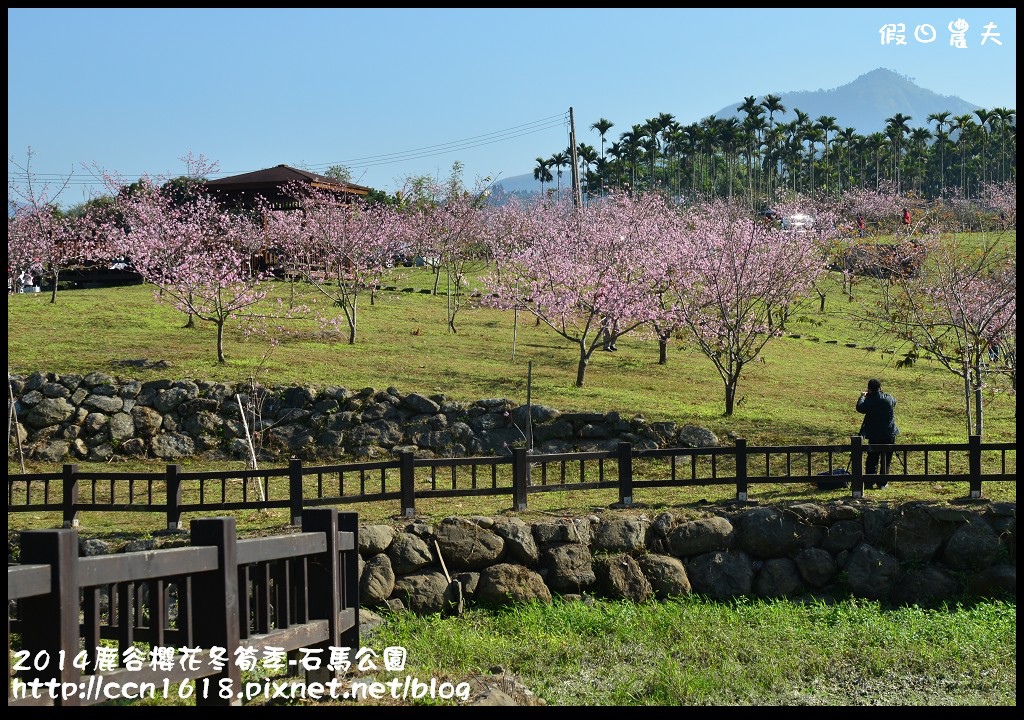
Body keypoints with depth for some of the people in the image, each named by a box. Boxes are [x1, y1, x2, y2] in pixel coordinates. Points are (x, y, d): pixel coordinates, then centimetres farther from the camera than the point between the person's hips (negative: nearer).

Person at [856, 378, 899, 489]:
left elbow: (859, 407, 0)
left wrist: (862, 396, 15)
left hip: (874, 435, -2)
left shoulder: (869, 401, -15)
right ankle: (882, 483, 8)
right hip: (889, 434, 2)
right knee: (886, 461, 8)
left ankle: (869, 483, 6)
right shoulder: (889, 398, -5)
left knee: (872, 460, 9)